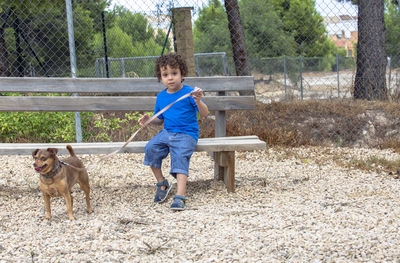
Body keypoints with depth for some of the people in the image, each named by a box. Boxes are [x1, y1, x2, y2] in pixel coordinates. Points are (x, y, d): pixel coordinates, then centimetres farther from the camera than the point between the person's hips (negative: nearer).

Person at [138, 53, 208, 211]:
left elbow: (204, 114, -13)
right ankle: (162, 183, 0)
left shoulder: (189, 93, -6)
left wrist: (198, 101, -33)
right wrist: (149, 120, -1)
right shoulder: (161, 97, 11)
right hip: (167, 132, 5)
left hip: (186, 134, -5)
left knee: (180, 156, -28)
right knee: (151, 148, -20)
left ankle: (180, 196, -33)